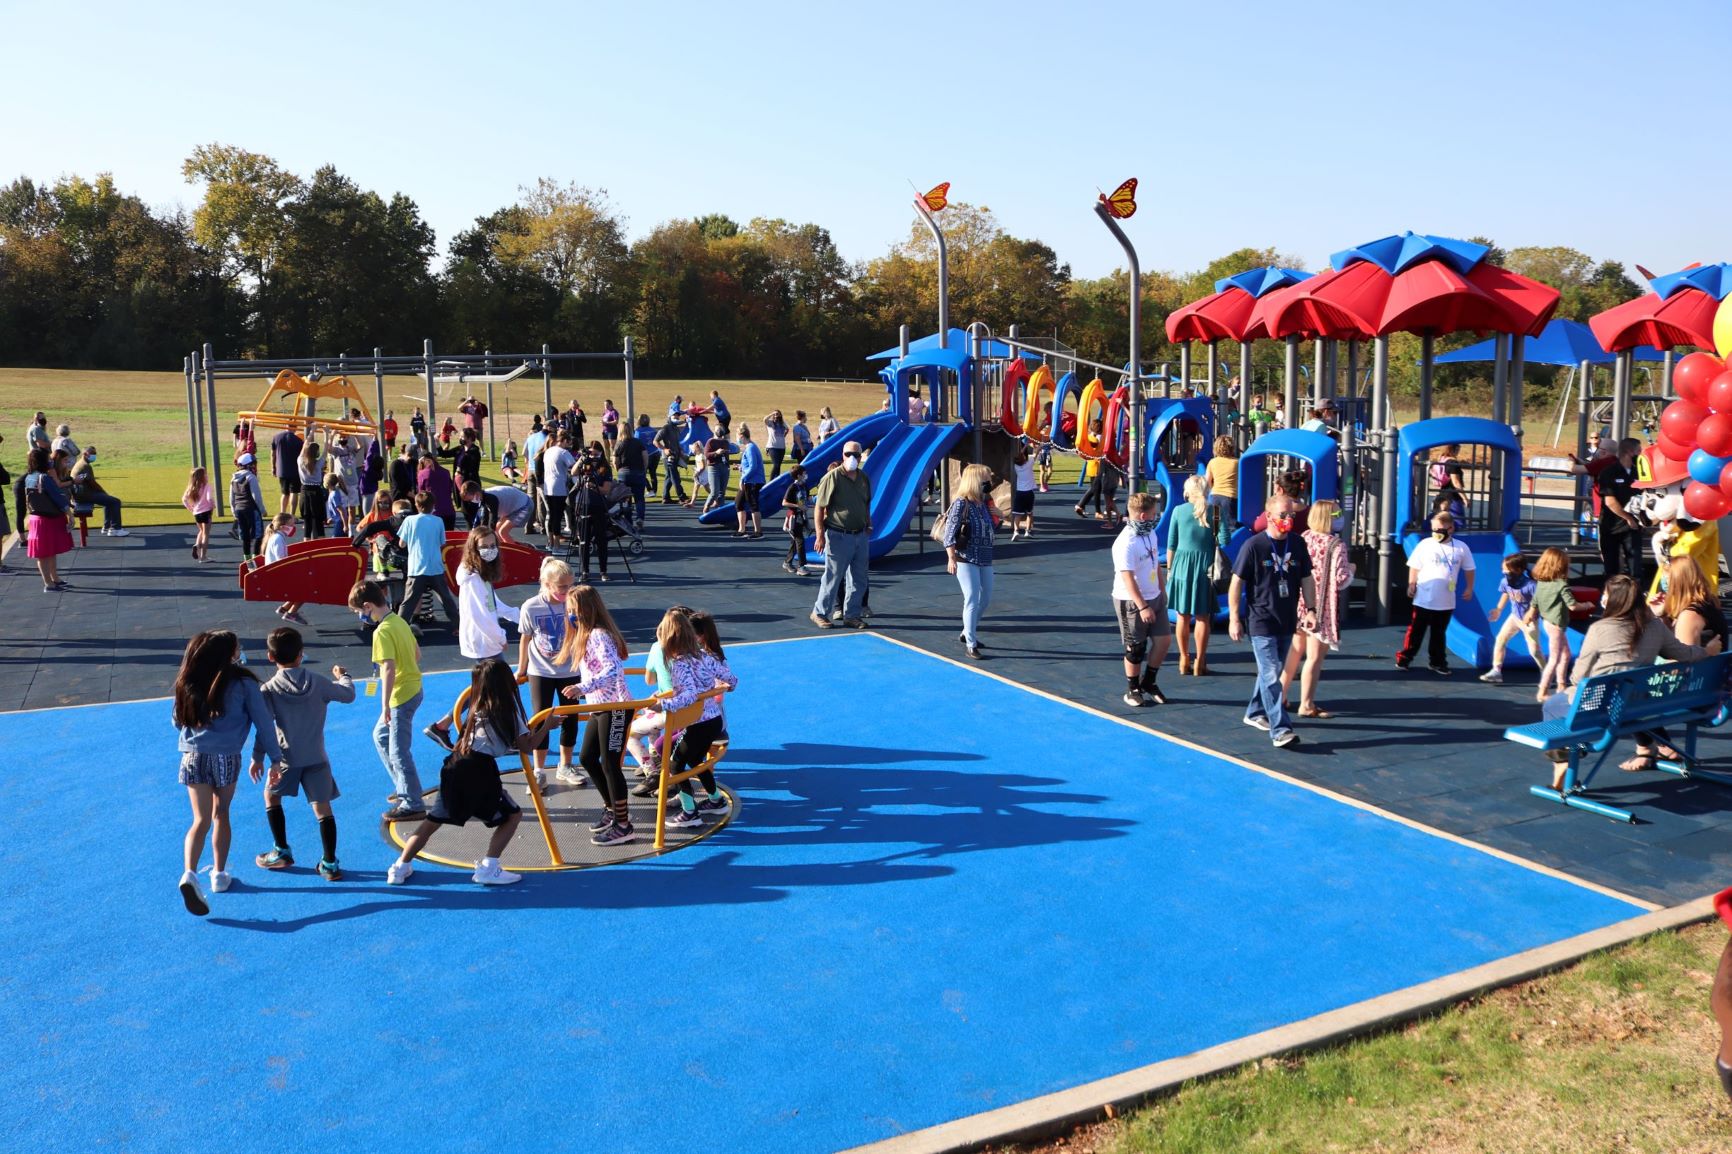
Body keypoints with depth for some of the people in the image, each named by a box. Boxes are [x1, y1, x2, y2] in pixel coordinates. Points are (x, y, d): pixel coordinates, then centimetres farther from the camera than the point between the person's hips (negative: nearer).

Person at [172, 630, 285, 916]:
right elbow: (263, 721, -3)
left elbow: (177, 720, 16)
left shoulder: (187, 684, 5)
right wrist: (274, 757, 3)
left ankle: (189, 874, -19)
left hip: (193, 757, 1)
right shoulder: (242, 682, -4)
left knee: (201, 820, 2)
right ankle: (219, 874, 26)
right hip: (227, 758, -1)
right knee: (221, 815, 18)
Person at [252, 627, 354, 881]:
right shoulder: (319, 682, -3)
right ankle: (330, 864, 0)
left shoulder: (269, 690, -10)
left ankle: (282, 852, 27)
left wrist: (257, 758, -5)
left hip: (287, 758, -1)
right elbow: (348, 695, 10)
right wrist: (343, 676, 30)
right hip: (317, 757, 1)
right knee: (322, 807, 3)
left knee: (271, 795, 24)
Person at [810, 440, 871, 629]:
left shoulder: (864, 478, 8)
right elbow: (819, 508, -13)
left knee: (859, 579, 10)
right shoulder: (832, 477, -12)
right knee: (833, 577, 1)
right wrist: (820, 535, -17)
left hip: (861, 536, 6)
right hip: (838, 536, -6)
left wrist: (868, 525, 16)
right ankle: (820, 613, 16)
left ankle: (851, 615, 22)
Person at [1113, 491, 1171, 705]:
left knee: (1164, 639, 8)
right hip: (1131, 602, -8)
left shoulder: (1150, 534, 4)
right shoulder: (1125, 543, -23)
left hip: (1154, 597, 8)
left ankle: (1149, 683, 26)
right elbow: (1127, 578, -25)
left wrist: (1162, 589, 21)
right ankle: (1132, 690, 21)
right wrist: (1143, 607, -27)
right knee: (1136, 649, 3)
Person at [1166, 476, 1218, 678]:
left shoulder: (1178, 511, -2)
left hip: (1182, 564, 1)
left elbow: (1171, 544, 1)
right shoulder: (1212, 511, -4)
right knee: (1203, 617, 6)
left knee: (1183, 616, 11)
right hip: (1205, 565, -1)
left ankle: (1184, 661, 18)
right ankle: (1199, 663, 10)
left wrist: (1169, 568, 11)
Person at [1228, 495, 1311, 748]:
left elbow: (1306, 580, 14)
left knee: (1272, 672, 17)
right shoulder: (1253, 546, -11)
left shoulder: (1297, 546, 4)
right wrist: (1234, 619, -11)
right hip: (1262, 622, -6)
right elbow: (1236, 583, -9)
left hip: (1287, 622, 6)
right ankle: (1280, 730, -12)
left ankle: (1255, 713, 35)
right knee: (1271, 676, -10)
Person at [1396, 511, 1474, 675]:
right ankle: (1404, 658, 12)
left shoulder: (1461, 548, -1)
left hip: (1446, 601, 1)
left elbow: (1469, 569, 10)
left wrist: (1469, 588, 8)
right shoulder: (1425, 545, -5)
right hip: (1423, 599, -1)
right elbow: (1414, 567, 1)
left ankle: (1437, 662, 22)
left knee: (1439, 634, 12)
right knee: (1415, 631, 4)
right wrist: (1411, 584, -6)